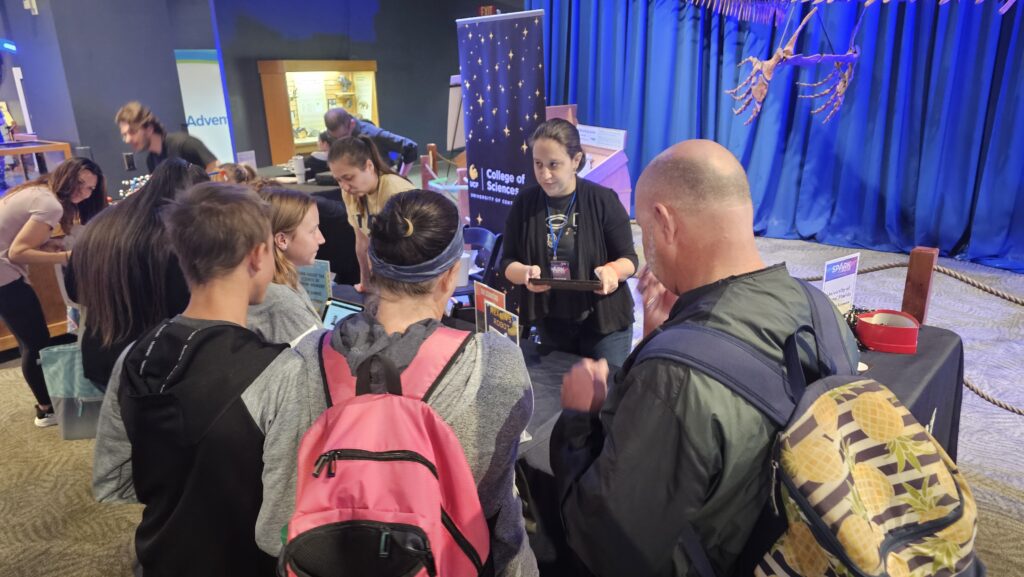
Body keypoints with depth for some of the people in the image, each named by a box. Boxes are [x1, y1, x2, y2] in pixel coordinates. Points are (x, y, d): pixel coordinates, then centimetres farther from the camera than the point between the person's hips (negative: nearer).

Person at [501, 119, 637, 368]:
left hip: (605, 321, -2)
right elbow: (508, 263, -1)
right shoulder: (525, 202, -4)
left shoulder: (603, 200, -11)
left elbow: (629, 258, -5)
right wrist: (525, 273, -23)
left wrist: (612, 270, -28)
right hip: (549, 324, 3)